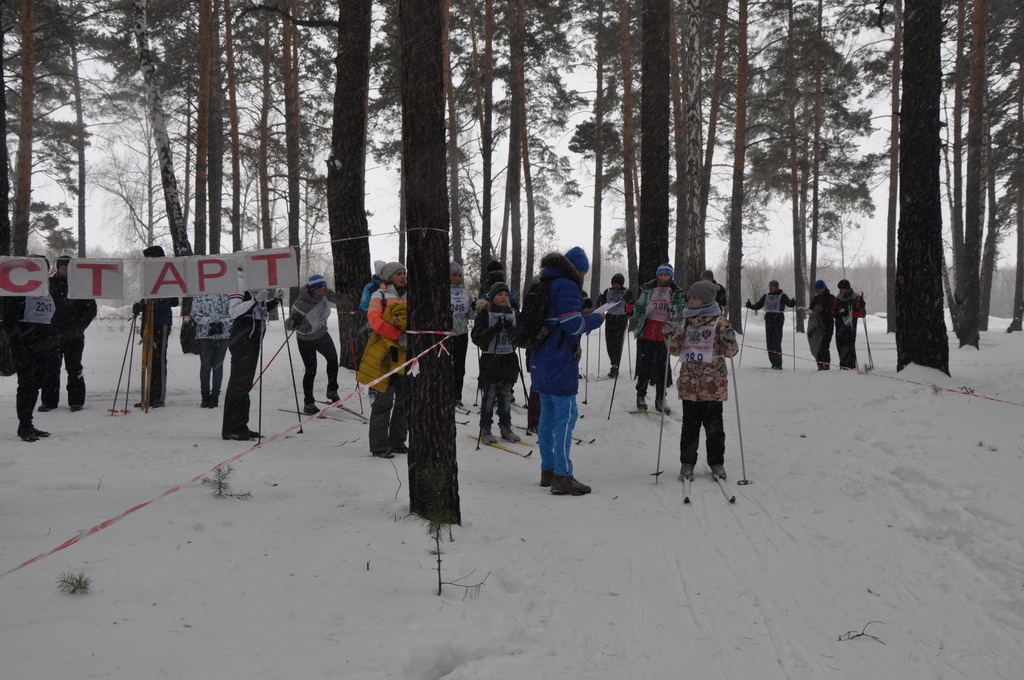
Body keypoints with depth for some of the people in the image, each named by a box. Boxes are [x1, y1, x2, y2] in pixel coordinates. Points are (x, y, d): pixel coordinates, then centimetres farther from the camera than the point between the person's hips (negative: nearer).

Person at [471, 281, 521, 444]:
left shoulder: (512, 313, 12)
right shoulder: (484, 313, -3)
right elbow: (477, 338, -9)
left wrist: (511, 330, -10)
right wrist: (494, 329, -21)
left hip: (509, 360, 5)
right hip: (490, 361, -5)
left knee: (506, 396, 11)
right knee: (488, 396, -2)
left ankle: (505, 427, 21)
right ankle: (485, 430, 6)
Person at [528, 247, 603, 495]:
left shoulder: (545, 284, 16)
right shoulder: (567, 286, -13)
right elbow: (572, 324, -19)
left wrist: (583, 318, 14)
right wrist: (596, 319, -3)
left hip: (540, 360, 9)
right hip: (560, 363, -9)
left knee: (548, 414, 14)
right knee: (567, 415, -6)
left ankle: (547, 470, 21)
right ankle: (562, 477, -6)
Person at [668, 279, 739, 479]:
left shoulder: (719, 322, -2)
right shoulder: (686, 322, 12)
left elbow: (730, 351, -2)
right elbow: (676, 350, 18)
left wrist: (730, 339, -23)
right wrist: (671, 336, -1)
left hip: (712, 385, -4)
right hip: (689, 385, 4)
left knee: (714, 425, 4)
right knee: (690, 425, 8)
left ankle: (717, 463, 15)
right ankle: (687, 462, 16)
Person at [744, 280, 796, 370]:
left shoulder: (782, 296, 0)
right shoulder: (766, 296, 15)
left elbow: (788, 303, -16)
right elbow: (758, 305, 16)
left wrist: (792, 303, -38)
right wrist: (750, 306, -1)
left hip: (778, 320, -5)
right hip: (768, 320, 6)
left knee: (776, 342, -12)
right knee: (769, 342, 4)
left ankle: (778, 364, -11)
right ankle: (773, 363, 11)